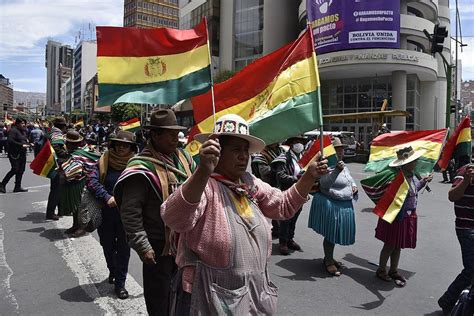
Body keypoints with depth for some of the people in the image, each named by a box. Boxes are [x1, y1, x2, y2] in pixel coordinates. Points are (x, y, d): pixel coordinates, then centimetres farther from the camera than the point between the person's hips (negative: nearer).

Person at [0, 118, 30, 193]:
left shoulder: (23, 131, 18)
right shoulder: (13, 130, -8)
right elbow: (10, 141, -20)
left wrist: (28, 144, 5)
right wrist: (21, 145, -22)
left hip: (22, 154, 8)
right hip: (15, 154, -8)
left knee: (21, 170, 8)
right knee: (15, 169, -11)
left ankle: (17, 187, 15)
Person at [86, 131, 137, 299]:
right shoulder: (104, 161, -4)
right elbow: (92, 181, -12)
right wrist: (107, 197, -21)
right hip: (106, 214, 2)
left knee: (123, 248, 7)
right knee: (108, 245, 19)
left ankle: (120, 282, 22)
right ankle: (112, 271, 47)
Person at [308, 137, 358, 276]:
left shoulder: (344, 166, 13)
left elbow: (350, 180, 28)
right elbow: (324, 184, -28)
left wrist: (354, 186, 6)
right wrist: (336, 170, -36)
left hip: (345, 205, 9)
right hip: (330, 205, -9)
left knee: (335, 233, 18)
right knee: (330, 234, 1)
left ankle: (329, 258, 35)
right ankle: (329, 262, 17)